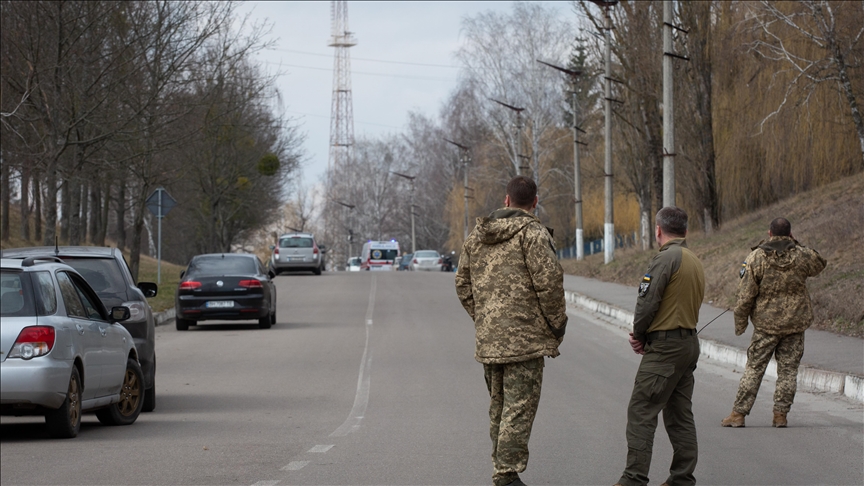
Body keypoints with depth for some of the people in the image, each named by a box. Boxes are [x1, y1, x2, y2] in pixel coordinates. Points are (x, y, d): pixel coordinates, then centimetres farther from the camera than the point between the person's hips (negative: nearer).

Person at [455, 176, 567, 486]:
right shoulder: (532, 233, -9)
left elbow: (463, 284, 17)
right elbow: (549, 282, -15)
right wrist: (557, 326, -3)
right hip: (525, 337, -7)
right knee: (519, 408, -5)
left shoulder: (477, 236, 12)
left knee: (499, 408, 16)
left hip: (488, 340, 7)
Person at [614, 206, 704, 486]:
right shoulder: (695, 262, 16)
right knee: (679, 414, 12)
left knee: (641, 411, -7)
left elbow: (647, 302, -18)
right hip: (689, 342, 9)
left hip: (666, 346, -9)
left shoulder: (667, 258, -13)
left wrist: (639, 334, 0)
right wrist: (644, 335, 7)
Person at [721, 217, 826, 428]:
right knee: (788, 370, 8)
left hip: (766, 324, -1)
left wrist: (740, 322, 3)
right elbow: (820, 264, 22)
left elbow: (746, 295, -8)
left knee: (754, 368, 4)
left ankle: (738, 414, 3)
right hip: (796, 322, 1)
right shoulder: (802, 256, -3)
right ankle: (780, 414, 6)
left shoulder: (756, 257, -8)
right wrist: (797, 246, 18)